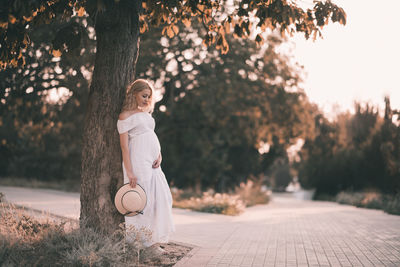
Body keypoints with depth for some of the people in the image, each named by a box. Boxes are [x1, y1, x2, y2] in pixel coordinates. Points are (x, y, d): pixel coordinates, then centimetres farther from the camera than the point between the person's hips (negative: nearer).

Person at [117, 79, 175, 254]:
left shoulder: (146, 113, 17)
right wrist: (129, 172, -18)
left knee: (161, 198, 8)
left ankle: (153, 240, 17)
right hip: (138, 161, -8)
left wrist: (159, 156, 4)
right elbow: (124, 146, -11)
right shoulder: (125, 116, -6)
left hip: (152, 162, 8)